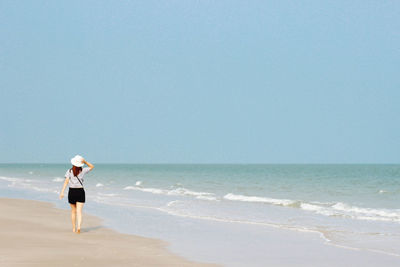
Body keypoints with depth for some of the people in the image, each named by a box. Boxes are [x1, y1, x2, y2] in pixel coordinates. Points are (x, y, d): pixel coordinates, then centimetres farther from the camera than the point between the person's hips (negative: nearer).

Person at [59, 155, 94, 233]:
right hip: (80, 192, -1)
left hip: (72, 192, 1)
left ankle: (74, 228, 22)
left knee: (73, 211, 16)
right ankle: (79, 226, -25)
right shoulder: (83, 171, -2)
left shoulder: (69, 171, -4)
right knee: (79, 211, -4)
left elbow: (66, 181, -13)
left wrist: (62, 192, -15)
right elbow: (92, 166, 14)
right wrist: (85, 162, 0)